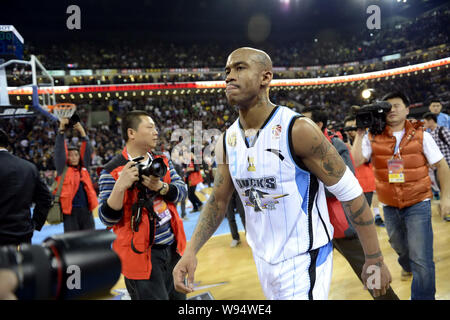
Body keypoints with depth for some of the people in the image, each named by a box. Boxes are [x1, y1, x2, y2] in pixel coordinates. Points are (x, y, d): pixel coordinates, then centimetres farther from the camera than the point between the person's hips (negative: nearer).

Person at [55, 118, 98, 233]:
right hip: (70, 211, -3)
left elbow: (86, 150, 4)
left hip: (86, 210, 3)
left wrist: (82, 132, -7)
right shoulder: (63, 169, 5)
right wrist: (62, 130, -13)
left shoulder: (84, 168, 12)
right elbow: (59, 150, -4)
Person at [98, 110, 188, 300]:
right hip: (142, 254, -6)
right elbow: (107, 219, -15)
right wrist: (120, 186, -29)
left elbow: (181, 191, 0)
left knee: (177, 296, 20)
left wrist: (161, 187, -19)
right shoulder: (113, 171, -12)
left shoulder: (162, 161, 7)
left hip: (172, 248, 7)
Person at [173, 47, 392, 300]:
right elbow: (218, 201, 8)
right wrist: (191, 251, -5)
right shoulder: (227, 141, -1)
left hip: (304, 261, -6)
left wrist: (375, 259, -12)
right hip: (263, 260, 6)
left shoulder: (298, 130, -20)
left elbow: (350, 193, -15)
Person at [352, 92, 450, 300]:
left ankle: (423, 296, 13)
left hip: (418, 204, -3)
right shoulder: (373, 138, -4)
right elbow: (356, 161, -15)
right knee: (400, 247, 28)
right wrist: (359, 132, -13)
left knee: (421, 260, -6)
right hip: (389, 206, 3)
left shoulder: (421, 135, -5)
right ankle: (408, 266, 60)